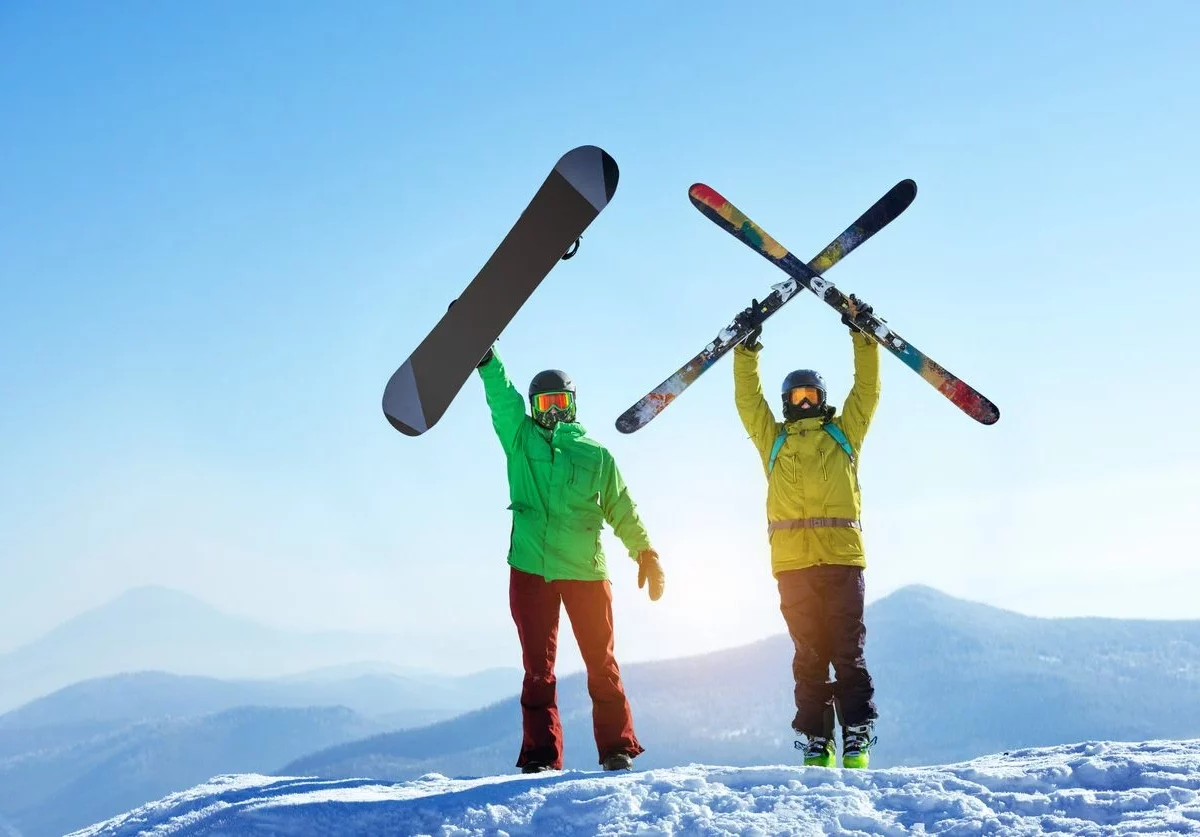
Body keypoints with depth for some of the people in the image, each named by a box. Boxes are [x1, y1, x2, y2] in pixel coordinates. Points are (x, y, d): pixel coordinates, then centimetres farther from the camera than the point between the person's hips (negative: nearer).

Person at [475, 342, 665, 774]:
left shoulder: (596, 455, 11)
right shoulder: (520, 439, 10)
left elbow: (622, 509, 14)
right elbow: (501, 395, -3)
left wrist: (645, 552, 6)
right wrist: (484, 352, -16)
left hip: (587, 571, 0)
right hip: (529, 571, 0)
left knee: (601, 662, 4)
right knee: (538, 667, 2)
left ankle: (618, 747, 12)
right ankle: (540, 755, 6)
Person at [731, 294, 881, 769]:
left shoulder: (843, 431, 19)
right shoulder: (773, 439, 21)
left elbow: (867, 389, 15)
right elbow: (747, 398, 16)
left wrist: (861, 335, 10)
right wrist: (748, 345, 11)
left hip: (842, 556, -1)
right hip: (792, 561, 1)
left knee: (848, 651, -4)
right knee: (808, 656, 1)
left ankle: (857, 741, -4)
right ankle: (816, 745, 2)